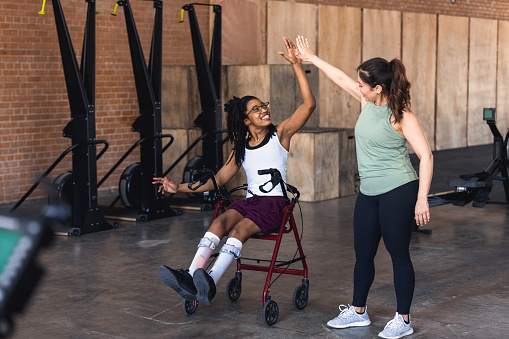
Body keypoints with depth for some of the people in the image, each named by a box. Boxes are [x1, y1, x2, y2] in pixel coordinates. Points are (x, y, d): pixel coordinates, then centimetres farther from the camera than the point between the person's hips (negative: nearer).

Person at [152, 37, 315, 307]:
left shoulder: (280, 134, 6)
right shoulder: (241, 149, 19)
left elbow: (309, 104, -6)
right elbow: (218, 179, 19)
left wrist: (296, 64, -12)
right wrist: (179, 188, 10)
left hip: (274, 203, -4)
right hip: (249, 200, 4)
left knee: (240, 228, -33)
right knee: (220, 222, -28)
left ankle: (211, 282, -50)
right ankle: (190, 277, -46)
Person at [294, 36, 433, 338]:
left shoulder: (402, 116, -15)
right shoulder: (368, 102, 6)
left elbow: (426, 155, -17)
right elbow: (341, 78, 20)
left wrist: (422, 199, -22)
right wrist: (311, 59, 29)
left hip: (398, 191, -8)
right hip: (368, 193, 8)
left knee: (399, 254, 1)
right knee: (363, 253, 14)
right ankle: (358, 311, 29)